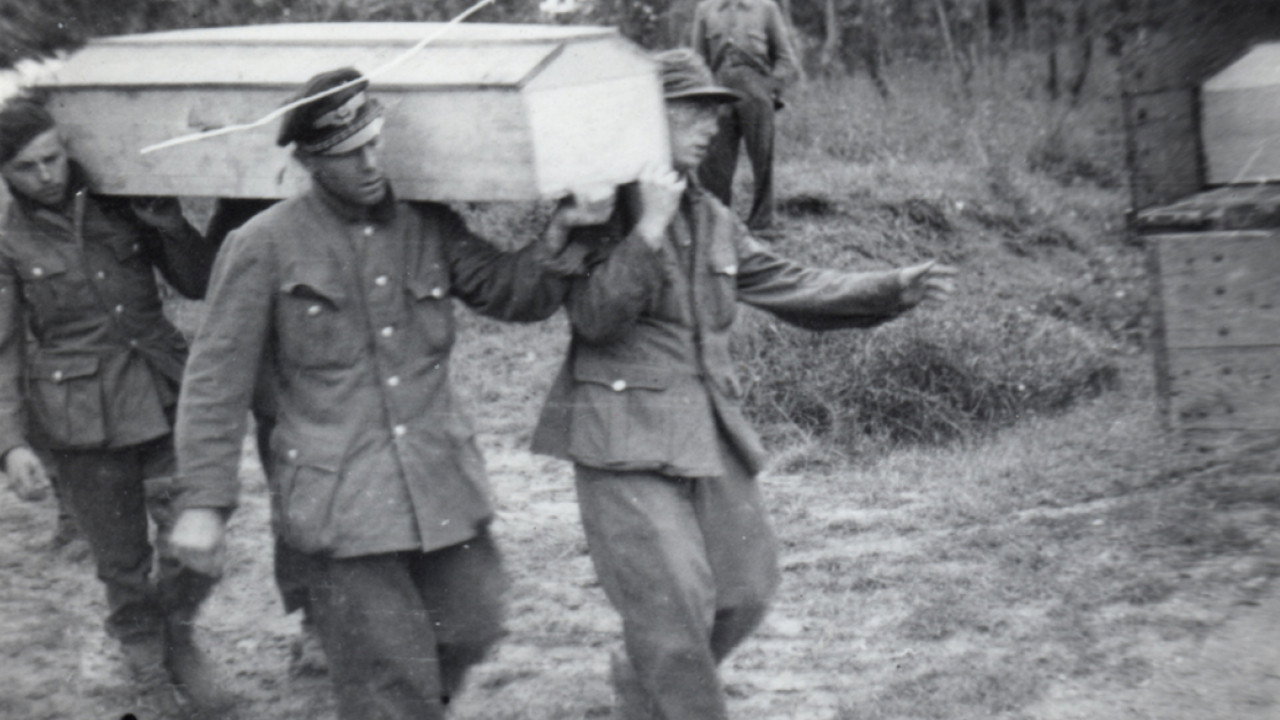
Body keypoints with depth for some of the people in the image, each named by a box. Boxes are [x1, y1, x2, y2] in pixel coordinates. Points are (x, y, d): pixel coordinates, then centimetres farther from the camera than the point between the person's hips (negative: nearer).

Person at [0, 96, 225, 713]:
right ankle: (149, 665, 35)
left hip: (163, 399, 2)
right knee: (121, 560, 8)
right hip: (83, 421, -1)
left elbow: (201, 285, 10)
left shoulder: (121, 208, 6)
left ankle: (177, 632, 24)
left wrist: (169, 225, -7)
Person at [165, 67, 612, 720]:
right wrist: (202, 501, -7)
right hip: (342, 498, -4)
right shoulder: (264, 246, -5)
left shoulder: (428, 225, 8)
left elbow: (514, 294, 10)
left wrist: (559, 233, -9)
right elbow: (216, 379, -3)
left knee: (471, 628, 11)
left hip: (441, 482, 5)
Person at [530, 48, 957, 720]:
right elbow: (595, 318, -18)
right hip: (626, 434, -7)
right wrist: (650, 227, -24)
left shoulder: (710, 216, 14)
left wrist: (893, 288, 8)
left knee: (745, 588, 12)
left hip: (712, 430, 7)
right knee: (675, 603, -9)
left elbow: (787, 284, 15)